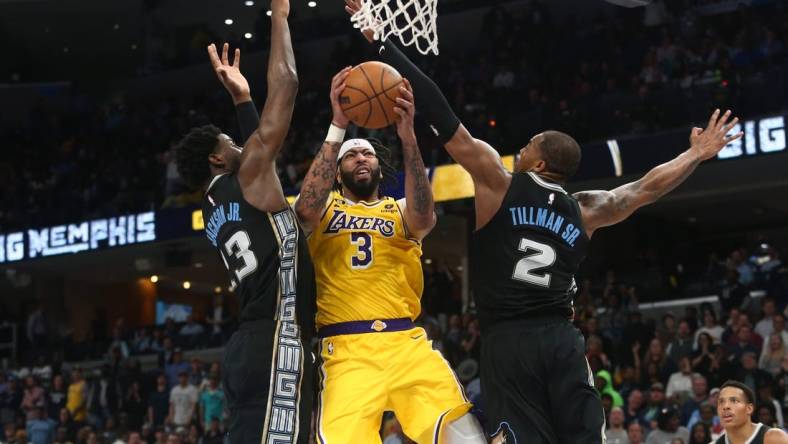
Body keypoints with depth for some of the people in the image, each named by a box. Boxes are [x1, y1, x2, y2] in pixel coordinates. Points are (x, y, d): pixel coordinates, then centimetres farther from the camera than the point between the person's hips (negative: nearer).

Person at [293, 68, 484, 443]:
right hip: (346, 349, -2)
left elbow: (423, 219, -7)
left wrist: (408, 137, -19)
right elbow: (306, 210, -11)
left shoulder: (398, 210, 18)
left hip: (406, 342, 2)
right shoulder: (327, 208, 15)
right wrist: (337, 128, -16)